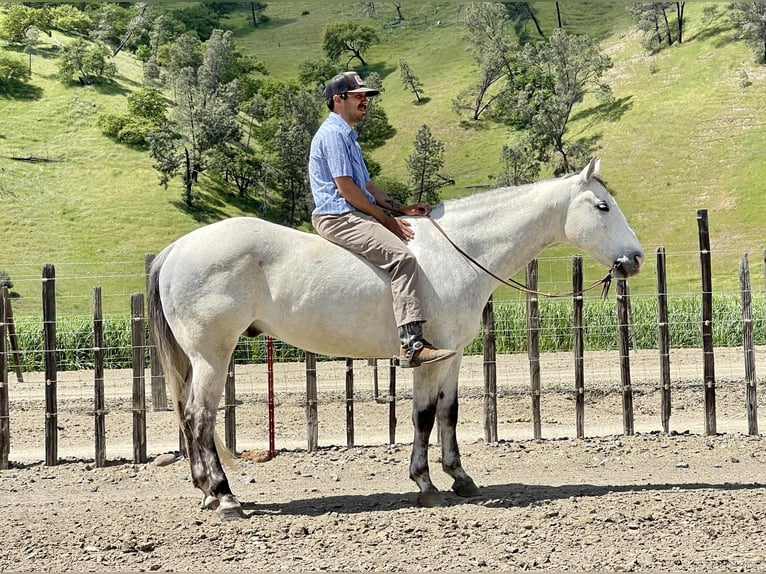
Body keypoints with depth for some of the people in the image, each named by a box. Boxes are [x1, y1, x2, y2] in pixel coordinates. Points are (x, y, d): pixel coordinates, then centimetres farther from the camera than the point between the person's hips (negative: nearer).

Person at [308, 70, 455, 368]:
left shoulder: (347, 135, 23)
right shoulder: (333, 133, -11)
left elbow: (366, 185, 26)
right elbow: (345, 188, -18)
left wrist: (402, 208, 14)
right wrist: (386, 219, -12)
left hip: (355, 216, 11)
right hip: (338, 218, -11)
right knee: (402, 257, -26)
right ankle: (412, 344, -34)